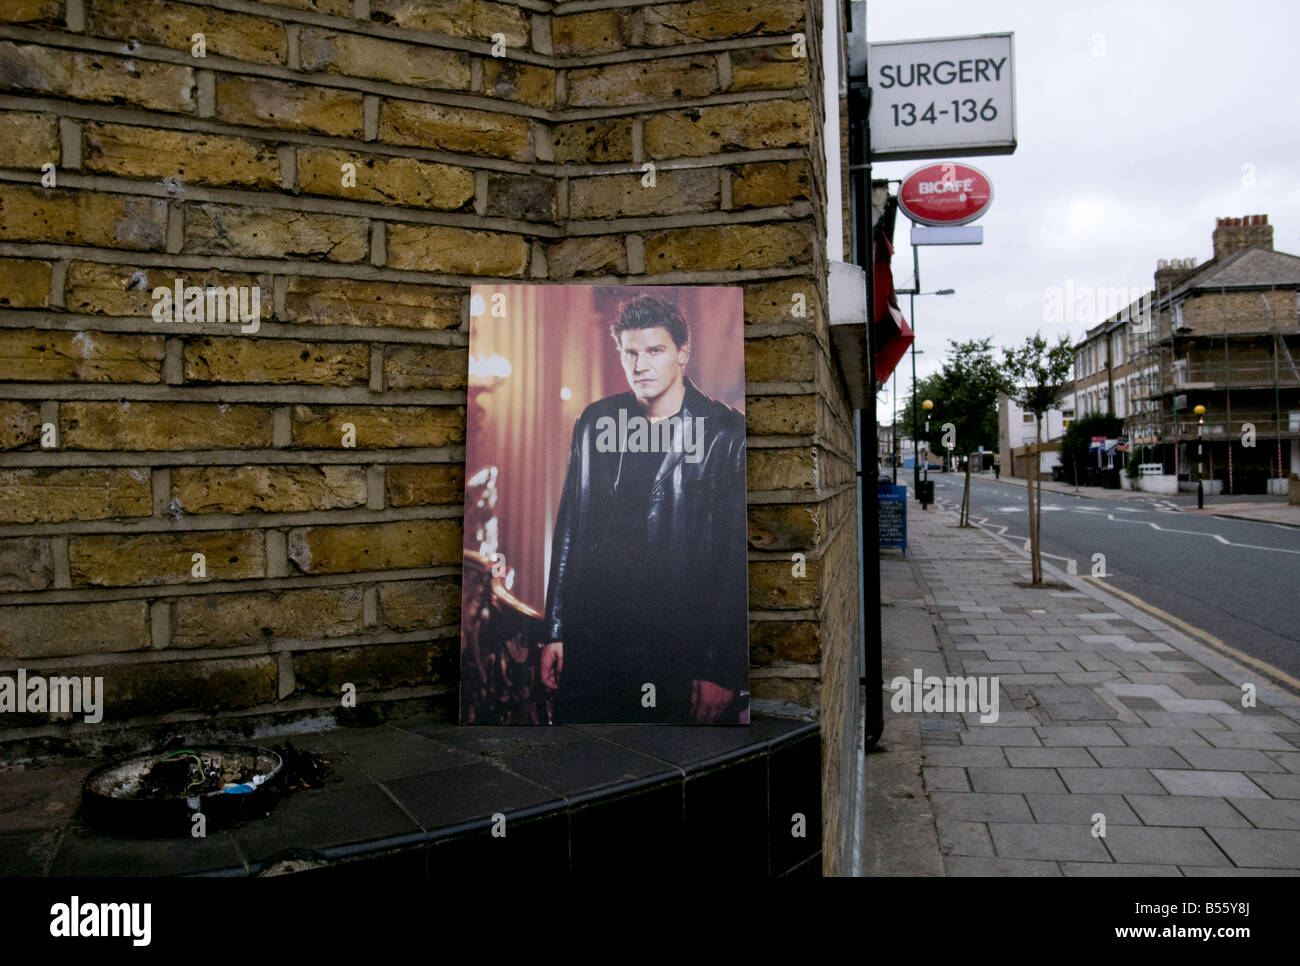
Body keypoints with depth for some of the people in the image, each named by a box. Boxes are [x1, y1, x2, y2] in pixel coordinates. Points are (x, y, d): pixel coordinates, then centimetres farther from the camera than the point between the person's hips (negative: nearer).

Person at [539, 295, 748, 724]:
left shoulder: (727, 434, -7)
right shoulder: (595, 422, 5)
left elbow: (738, 558, -8)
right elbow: (568, 529, 9)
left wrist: (721, 671, -10)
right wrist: (555, 633, 8)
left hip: (682, 654, -3)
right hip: (591, 641, 4)